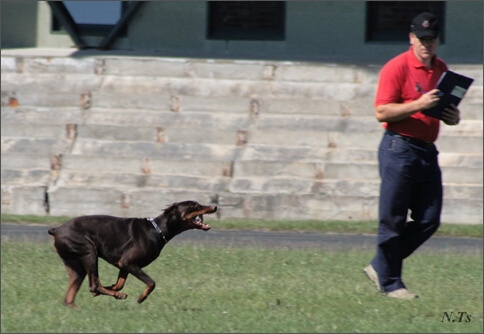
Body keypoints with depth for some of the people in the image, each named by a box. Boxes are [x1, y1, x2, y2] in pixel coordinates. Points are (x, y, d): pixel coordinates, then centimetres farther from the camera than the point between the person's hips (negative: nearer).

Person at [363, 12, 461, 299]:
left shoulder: (442, 69, 14)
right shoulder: (397, 68, -9)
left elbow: (448, 108, 26)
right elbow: (382, 112, -15)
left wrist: (453, 117, 3)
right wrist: (419, 105, -24)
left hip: (428, 152, 8)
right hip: (400, 149, -7)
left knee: (429, 220, 5)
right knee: (393, 221, -2)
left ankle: (379, 267, 17)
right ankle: (390, 282, 7)